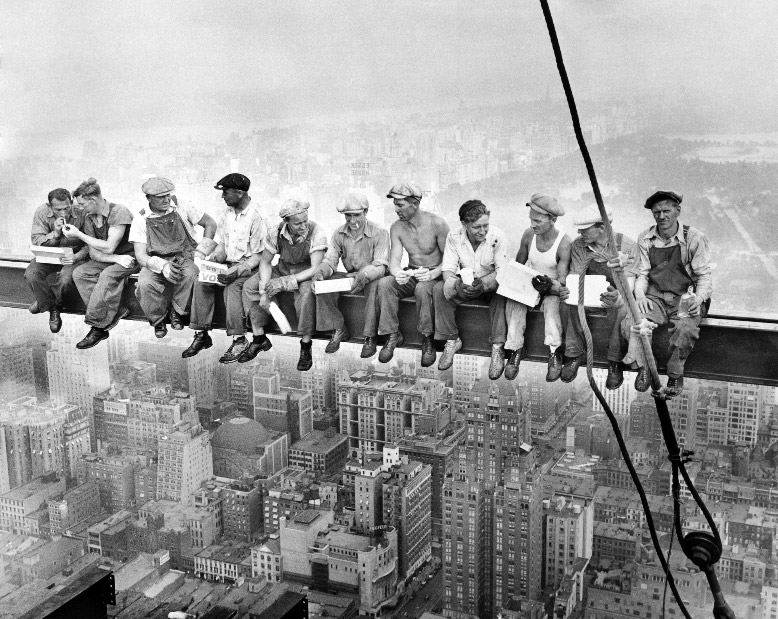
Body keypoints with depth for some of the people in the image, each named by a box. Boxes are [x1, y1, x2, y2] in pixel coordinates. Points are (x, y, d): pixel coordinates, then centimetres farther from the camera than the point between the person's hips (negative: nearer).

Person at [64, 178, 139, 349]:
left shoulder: (119, 212, -18)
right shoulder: (89, 219, 4)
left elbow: (109, 247, -22)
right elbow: (94, 253, 0)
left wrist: (78, 234, -15)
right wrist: (116, 258, -21)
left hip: (131, 257, -7)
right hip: (109, 259, 7)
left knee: (107, 275, -34)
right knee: (79, 273, -16)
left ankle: (97, 326, -27)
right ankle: (115, 312, -22)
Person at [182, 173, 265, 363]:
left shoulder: (256, 217, -14)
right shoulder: (226, 214, 8)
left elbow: (258, 255, -14)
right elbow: (221, 245, 15)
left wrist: (237, 270, -26)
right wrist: (215, 258, -8)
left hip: (248, 266, -6)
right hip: (227, 263, 6)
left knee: (232, 286, -35)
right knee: (201, 282, -19)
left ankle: (239, 340, -26)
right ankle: (201, 335, -14)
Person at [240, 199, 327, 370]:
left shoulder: (316, 233, -25)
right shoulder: (276, 233, -13)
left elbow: (315, 268, -28)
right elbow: (265, 262, -5)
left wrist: (285, 282, -35)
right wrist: (264, 291, -18)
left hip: (306, 273, -4)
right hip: (282, 269, 5)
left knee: (306, 292, -38)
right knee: (249, 287, -12)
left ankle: (306, 347, -24)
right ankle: (259, 339, -1)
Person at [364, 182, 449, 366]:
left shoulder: (437, 224, -13)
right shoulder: (397, 228, 0)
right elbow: (394, 260, -7)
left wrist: (433, 274, -31)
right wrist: (397, 273, -32)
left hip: (434, 275, -4)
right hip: (410, 275, 4)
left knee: (422, 288, -38)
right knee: (384, 283, -25)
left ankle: (428, 340, -25)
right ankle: (393, 335, -19)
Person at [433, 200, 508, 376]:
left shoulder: (497, 236, -17)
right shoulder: (454, 237, -11)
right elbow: (447, 269, -14)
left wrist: (483, 284, -41)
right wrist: (457, 284, -38)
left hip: (490, 285, -2)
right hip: (465, 285, 3)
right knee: (440, 289, -25)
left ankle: (498, 347, -31)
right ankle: (452, 340, -13)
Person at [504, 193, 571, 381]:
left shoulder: (564, 243, -20)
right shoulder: (529, 234, -6)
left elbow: (562, 283, -20)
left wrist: (550, 286, -42)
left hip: (552, 288, -4)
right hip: (529, 283, 4)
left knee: (552, 303, -36)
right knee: (513, 301, -27)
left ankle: (554, 354, -33)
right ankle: (515, 348, -23)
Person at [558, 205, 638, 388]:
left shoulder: (627, 246, -16)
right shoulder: (578, 245, -6)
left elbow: (628, 283, -21)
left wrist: (617, 296, -46)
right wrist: (566, 290, -32)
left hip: (616, 294, -3)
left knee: (621, 309, -38)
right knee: (568, 303, -29)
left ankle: (615, 362, -21)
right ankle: (574, 354, -15)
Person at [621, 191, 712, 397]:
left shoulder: (695, 238, -3)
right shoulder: (645, 239, 6)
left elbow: (704, 276, -1)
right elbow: (642, 274, 9)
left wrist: (698, 298, -21)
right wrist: (640, 296, -12)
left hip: (685, 299, -2)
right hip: (654, 298, 2)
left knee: (686, 328, -35)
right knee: (632, 322, -29)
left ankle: (676, 375, -9)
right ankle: (643, 368, -5)